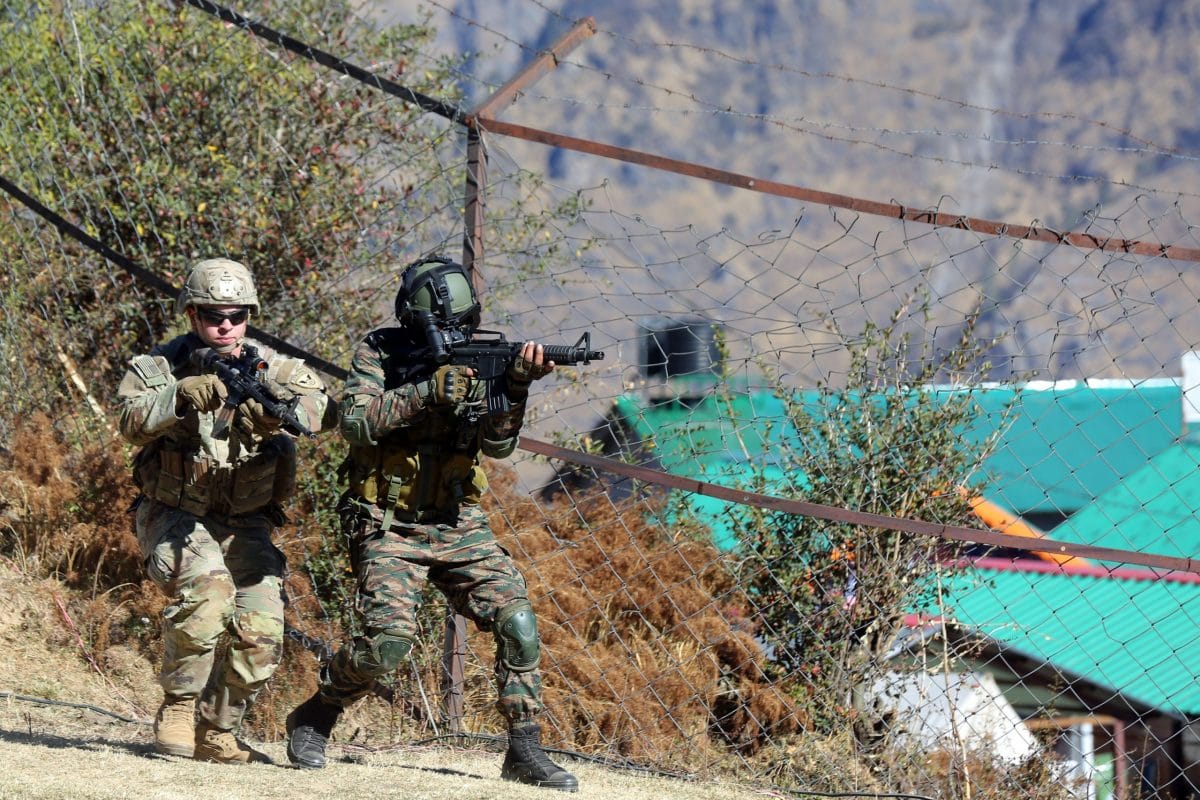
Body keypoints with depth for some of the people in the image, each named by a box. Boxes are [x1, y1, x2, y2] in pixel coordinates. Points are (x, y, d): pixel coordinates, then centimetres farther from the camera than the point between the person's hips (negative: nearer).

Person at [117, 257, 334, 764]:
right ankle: (178, 710, -15)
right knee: (205, 588, -31)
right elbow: (133, 424, -23)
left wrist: (277, 410, -40)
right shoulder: (158, 366, -4)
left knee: (261, 629, -11)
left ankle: (214, 733, 9)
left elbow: (322, 406, -19)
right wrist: (184, 395, -40)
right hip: (174, 517, -3)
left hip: (245, 526, 3)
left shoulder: (268, 366, -1)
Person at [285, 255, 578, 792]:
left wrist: (515, 387, -24)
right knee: (389, 639, -21)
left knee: (517, 622, -11)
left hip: (458, 526, 4)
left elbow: (498, 444, -7)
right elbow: (354, 422, -20)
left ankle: (525, 752, -1)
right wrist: (426, 391, -27)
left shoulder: (472, 361, 3)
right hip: (389, 528, -4)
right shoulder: (379, 354, -4)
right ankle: (313, 720, 4)